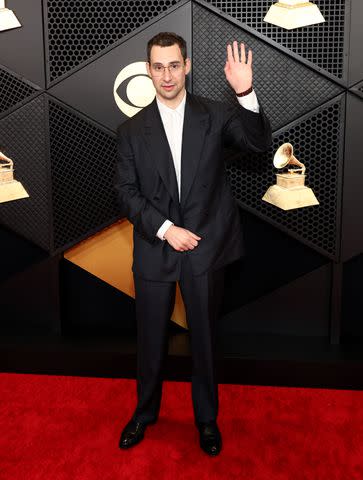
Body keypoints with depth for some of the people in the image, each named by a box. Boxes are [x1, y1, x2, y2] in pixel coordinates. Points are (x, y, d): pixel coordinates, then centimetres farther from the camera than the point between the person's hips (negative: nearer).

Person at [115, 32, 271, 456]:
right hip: (154, 250, 1)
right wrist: (165, 229, -14)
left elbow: (259, 144, -14)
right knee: (151, 340, 14)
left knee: (204, 338, 13)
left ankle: (207, 419, 34)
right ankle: (145, 412, 38)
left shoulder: (215, 116, 0)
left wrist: (245, 93, -29)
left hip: (205, 248, 0)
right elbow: (126, 193, -2)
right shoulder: (131, 130, 2)